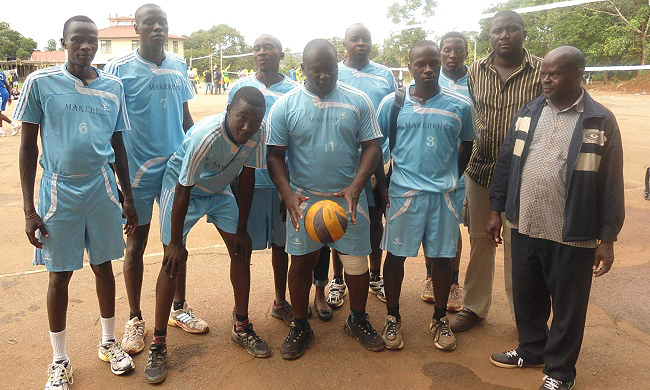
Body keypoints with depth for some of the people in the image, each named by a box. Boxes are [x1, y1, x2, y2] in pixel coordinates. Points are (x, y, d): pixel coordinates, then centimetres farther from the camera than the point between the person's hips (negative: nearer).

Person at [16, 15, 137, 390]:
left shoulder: (113, 86, 4)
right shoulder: (40, 82, -4)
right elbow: (28, 147, -1)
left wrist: (128, 197, 11)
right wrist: (29, 208, -5)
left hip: (102, 187, 2)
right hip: (59, 191, -2)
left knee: (104, 265, 12)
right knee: (60, 274, 6)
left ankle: (109, 342, 31)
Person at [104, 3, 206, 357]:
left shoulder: (178, 66, 7)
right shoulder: (119, 68, -5)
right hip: (138, 169, -3)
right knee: (136, 244, 7)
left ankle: (179, 309, 29)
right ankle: (135, 319, 24)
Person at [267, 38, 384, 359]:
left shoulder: (358, 101, -1)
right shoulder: (285, 106, -3)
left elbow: (372, 146, -1)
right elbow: (275, 155, -2)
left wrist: (355, 187, -16)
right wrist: (288, 194, -16)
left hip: (349, 197, 1)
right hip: (303, 199, 0)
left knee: (357, 261, 7)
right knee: (301, 263, 8)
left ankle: (358, 320, 31)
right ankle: (300, 326, 27)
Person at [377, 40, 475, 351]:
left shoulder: (460, 106, 0)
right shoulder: (392, 103, -1)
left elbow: (466, 146, 14)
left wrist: (451, 179, 10)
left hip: (443, 193, 1)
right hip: (403, 191, 0)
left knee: (442, 256, 9)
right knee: (395, 254, 7)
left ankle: (440, 319, 29)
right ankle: (392, 317, 26)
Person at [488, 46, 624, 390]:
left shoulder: (600, 121, -6)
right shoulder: (528, 113, 4)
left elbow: (611, 185, -5)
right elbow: (506, 164, 9)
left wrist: (607, 238, -6)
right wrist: (495, 211, 7)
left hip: (572, 236, -4)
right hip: (524, 228, 4)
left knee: (567, 307, 11)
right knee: (526, 297, 19)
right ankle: (531, 350, 42)